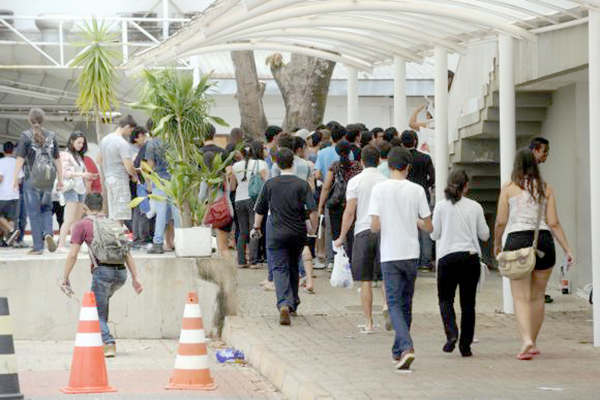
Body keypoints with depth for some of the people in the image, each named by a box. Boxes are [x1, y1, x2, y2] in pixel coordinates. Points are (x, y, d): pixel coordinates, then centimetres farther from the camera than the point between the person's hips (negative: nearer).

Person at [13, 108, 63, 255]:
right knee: (46, 208, 18)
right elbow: (57, 160, 7)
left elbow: (20, 159, -9)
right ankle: (48, 233, -8)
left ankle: (38, 246, 2)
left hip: (31, 179, -3)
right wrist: (60, 180, 13)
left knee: (34, 212, 3)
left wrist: (15, 178, -6)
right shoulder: (51, 136, 5)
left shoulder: (26, 136, -5)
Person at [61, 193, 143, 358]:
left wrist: (65, 279, 9)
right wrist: (135, 278, 19)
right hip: (121, 272, 5)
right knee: (103, 301, 30)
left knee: (98, 312, 3)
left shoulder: (83, 225, 9)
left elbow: (72, 255, 3)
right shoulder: (115, 224, 23)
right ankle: (101, 336, 27)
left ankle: (109, 344, -16)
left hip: (103, 271, -5)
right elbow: (127, 253, 19)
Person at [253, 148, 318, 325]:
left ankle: (284, 304, -26)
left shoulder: (270, 184, -1)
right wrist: (313, 228, 4)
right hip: (298, 233, 1)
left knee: (280, 269, -4)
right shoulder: (302, 185, -5)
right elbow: (312, 210, -12)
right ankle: (293, 303, 31)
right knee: (293, 267, 20)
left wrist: (256, 227, 22)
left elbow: (260, 209, 7)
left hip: (276, 233, -1)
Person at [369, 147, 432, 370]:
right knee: (406, 304, 15)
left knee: (394, 304, -2)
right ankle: (398, 350, 23)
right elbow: (428, 227, 1)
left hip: (390, 255, -2)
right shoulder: (417, 190, -1)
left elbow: (374, 226, -10)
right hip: (411, 254, 2)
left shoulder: (379, 189, -6)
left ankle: (406, 347, -22)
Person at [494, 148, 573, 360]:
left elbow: (501, 222, 0)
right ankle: (533, 343, 22)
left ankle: (527, 341, -24)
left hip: (517, 240, -3)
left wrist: (497, 244, 16)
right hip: (544, 241, 3)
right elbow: (553, 223, 2)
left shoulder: (509, 188, 1)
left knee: (521, 297, -5)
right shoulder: (546, 188, 7)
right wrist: (567, 249, 4)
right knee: (537, 296, 14)